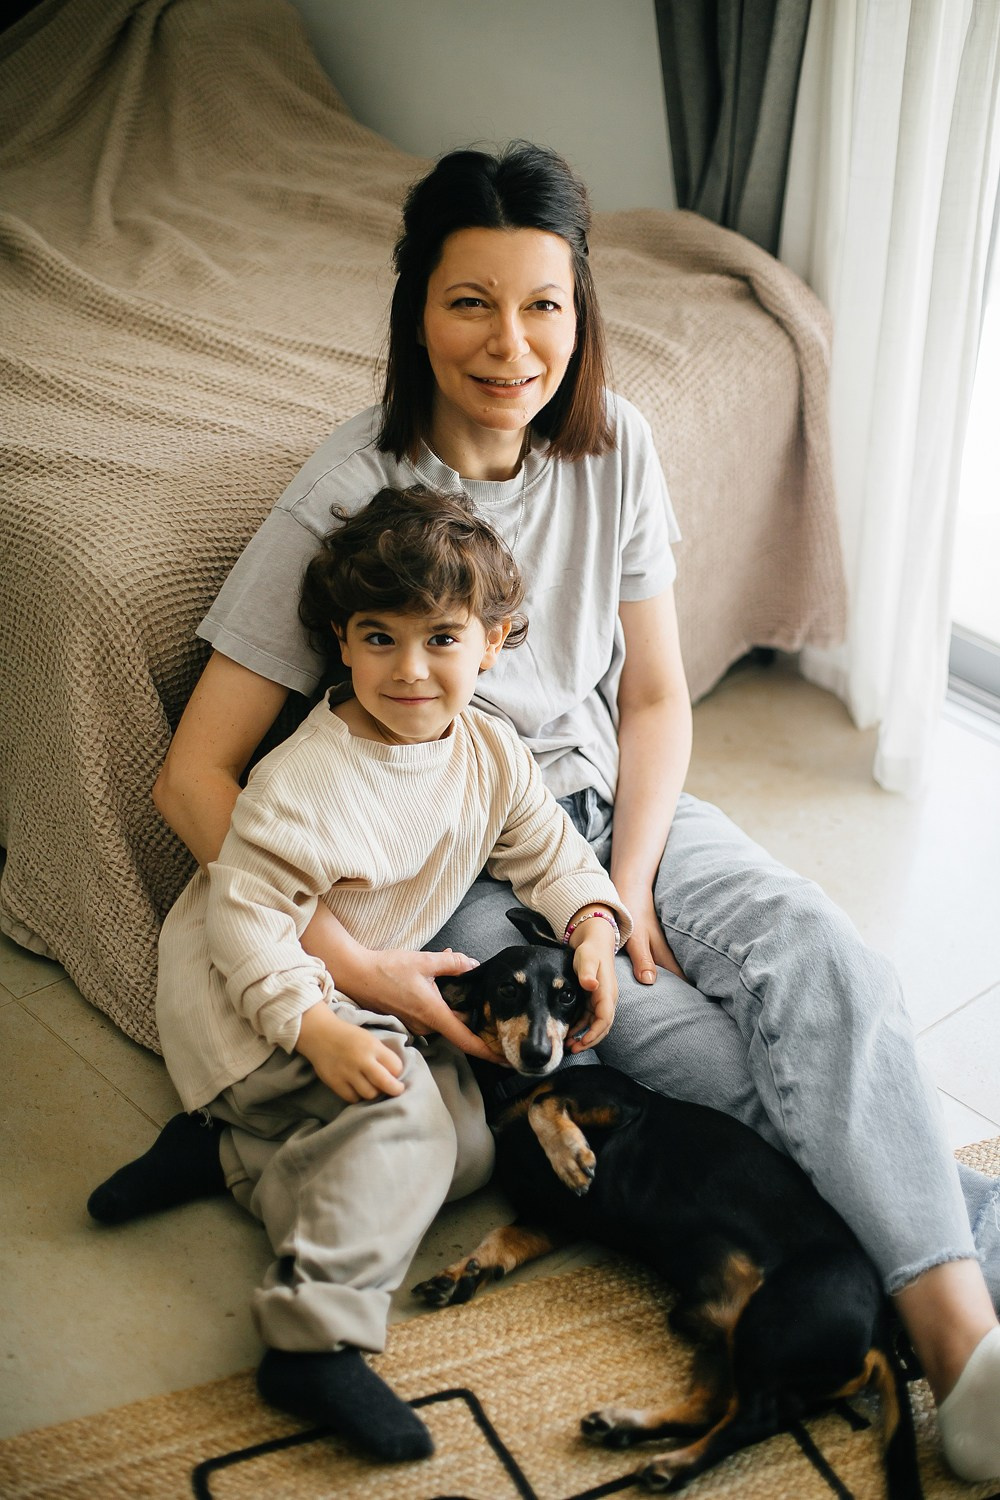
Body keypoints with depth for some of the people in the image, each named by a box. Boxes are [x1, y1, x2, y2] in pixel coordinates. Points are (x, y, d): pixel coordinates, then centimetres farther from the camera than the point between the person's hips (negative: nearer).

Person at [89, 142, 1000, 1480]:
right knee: (723, 1063, -24)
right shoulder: (350, 494, -18)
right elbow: (193, 777, -17)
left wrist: (631, 887, -11)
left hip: (616, 808, 4)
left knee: (818, 955, -24)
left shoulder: (612, 445, -4)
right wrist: (351, 962, -25)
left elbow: (656, 695, 5)